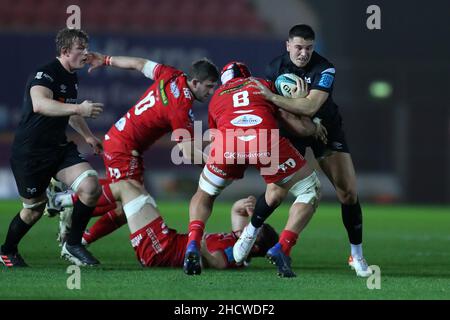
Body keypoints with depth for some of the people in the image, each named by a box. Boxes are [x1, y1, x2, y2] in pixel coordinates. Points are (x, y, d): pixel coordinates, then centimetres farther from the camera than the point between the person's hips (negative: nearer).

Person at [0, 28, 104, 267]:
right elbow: (39, 104, -41)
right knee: (35, 207, 4)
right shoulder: (44, 74, -19)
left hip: (59, 148, 7)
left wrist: (87, 136, 28)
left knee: (91, 186, -14)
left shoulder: (72, 78, 10)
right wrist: (79, 109, -49)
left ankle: (73, 246, 2)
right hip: (29, 152, -7)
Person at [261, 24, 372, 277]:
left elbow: (310, 107, -39)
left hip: (326, 129, -1)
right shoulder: (276, 67, -12)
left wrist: (273, 98, -41)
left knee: (349, 192, -8)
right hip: (292, 131, 2)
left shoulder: (325, 70, -26)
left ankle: (357, 256, 6)